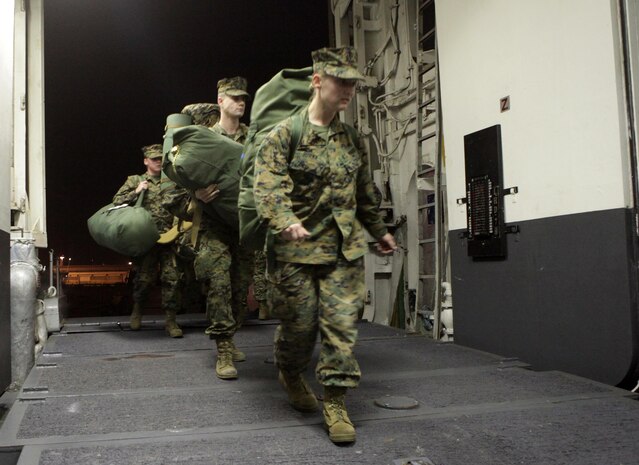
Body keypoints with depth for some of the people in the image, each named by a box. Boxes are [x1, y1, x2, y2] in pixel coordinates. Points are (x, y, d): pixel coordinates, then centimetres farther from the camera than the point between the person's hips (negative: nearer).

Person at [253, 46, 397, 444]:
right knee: (299, 325, 7)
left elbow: (365, 193, 23)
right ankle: (291, 375, 38)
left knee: (341, 324, -1)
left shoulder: (352, 140, 11)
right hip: (296, 250, -4)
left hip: (345, 249, 4)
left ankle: (335, 401, 11)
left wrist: (379, 231, 29)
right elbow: (268, 188, -19)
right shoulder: (284, 135, -6)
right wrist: (286, 222, -37)